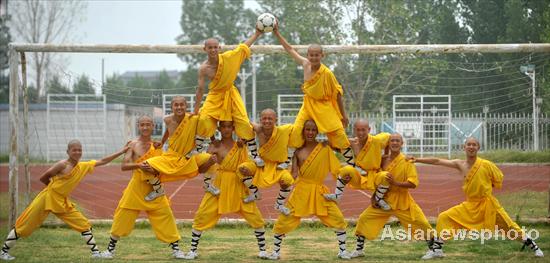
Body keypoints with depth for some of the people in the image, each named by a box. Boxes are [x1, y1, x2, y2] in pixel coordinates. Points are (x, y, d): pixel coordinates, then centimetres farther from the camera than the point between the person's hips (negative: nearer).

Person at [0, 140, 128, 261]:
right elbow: (43, 178, -9)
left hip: (63, 203, 6)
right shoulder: (62, 165, -14)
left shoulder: (84, 167, 4)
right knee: (24, 226, -1)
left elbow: (102, 161, 9)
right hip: (46, 199, -6)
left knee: (84, 225, -1)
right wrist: (54, 187, 3)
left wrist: (121, 152, 6)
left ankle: (95, 252, 3)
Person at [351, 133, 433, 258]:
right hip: (384, 201, 3)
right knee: (364, 219, -5)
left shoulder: (406, 161, -10)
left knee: (422, 223, -7)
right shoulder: (383, 160, 0)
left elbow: (413, 183, -18)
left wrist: (395, 183, -27)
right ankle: (359, 250, 10)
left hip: (403, 203, -3)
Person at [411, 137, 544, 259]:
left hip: (488, 203, -4)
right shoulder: (460, 164, -3)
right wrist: (417, 160, -7)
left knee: (509, 226, -6)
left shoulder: (486, 164, -13)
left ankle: (533, 246, 10)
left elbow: (499, 180, 1)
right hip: (470, 205, 4)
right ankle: (437, 249, 3)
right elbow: (437, 161, -4)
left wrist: (485, 186, -5)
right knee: (444, 218, -5)